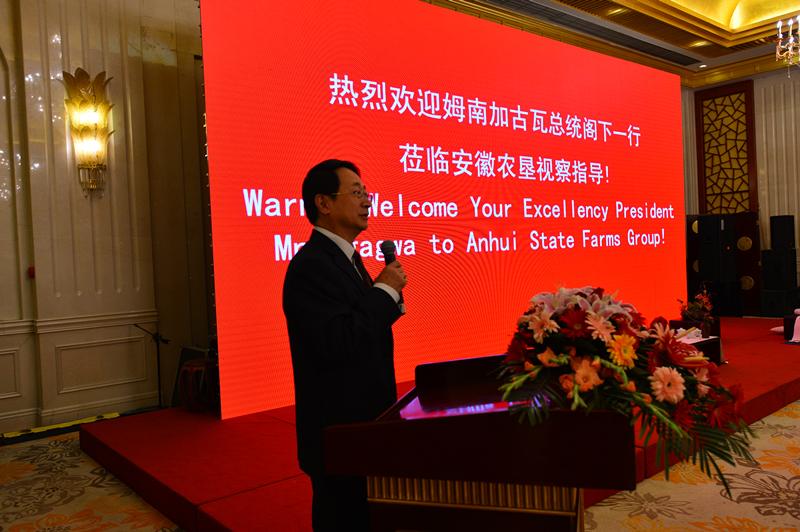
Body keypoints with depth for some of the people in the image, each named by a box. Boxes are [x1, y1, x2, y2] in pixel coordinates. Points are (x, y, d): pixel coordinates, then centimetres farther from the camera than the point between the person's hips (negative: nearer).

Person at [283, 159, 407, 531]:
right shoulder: (310, 265, -20)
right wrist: (386, 291, -20)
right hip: (339, 431, -9)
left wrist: (384, 294, -4)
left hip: (361, 421, 9)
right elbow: (337, 343, -30)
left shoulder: (345, 257, 10)